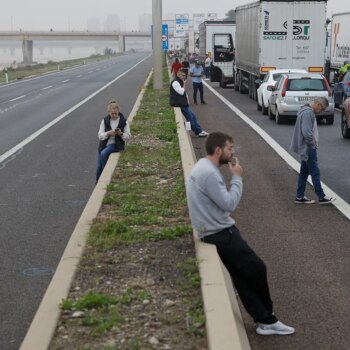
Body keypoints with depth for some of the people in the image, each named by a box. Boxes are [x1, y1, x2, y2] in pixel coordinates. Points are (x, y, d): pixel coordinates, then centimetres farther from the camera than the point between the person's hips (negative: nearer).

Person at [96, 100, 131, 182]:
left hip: (116, 145, -3)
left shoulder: (124, 121, -2)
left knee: (103, 154, -30)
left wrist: (121, 134, -21)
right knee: (99, 166, -4)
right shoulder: (105, 121, 3)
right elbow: (100, 136, -2)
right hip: (104, 145, 3)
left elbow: (128, 137, -1)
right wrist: (108, 133, -22)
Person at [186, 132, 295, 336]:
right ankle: (267, 318, 18)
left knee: (242, 276, 9)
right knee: (257, 269, -2)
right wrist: (237, 178, -11)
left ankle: (265, 320, 12)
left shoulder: (205, 167, 13)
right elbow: (229, 204, -21)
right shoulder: (209, 173, -22)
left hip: (218, 230, 10)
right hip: (219, 233, -10)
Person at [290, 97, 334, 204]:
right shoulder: (308, 113, -20)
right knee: (315, 172, -3)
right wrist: (313, 144, -14)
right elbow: (306, 132, -26)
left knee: (304, 172, 13)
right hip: (309, 148, -10)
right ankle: (321, 197, 4)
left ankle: (300, 197, 17)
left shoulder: (308, 111, 13)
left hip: (306, 148, 10)